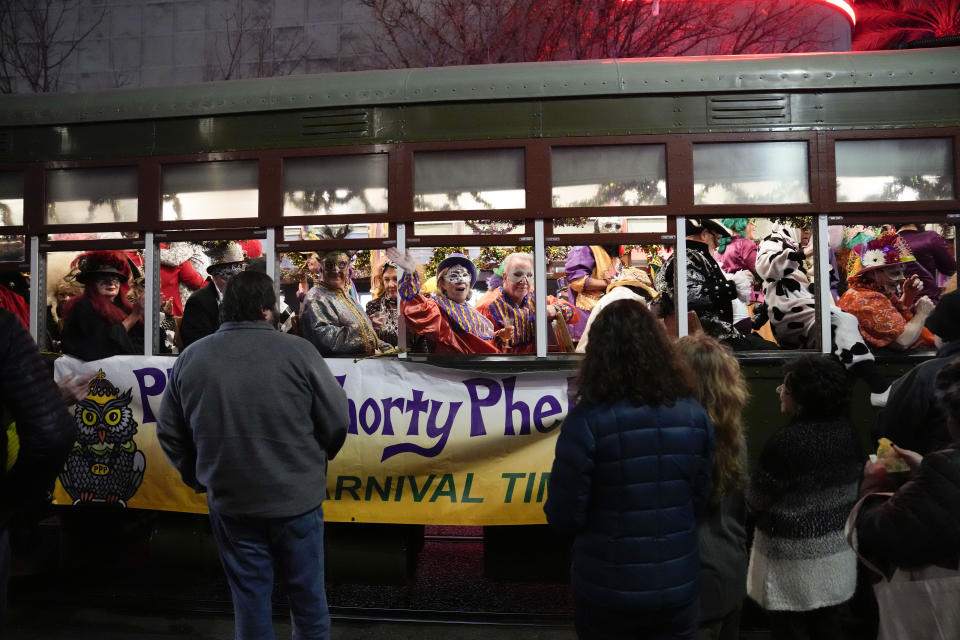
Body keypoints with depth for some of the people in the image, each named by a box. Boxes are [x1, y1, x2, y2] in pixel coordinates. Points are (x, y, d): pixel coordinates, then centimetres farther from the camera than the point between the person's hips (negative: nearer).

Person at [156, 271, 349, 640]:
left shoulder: (190, 358, -3)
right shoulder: (297, 351, -14)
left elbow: (168, 431, 5)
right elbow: (337, 420, -9)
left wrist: (198, 478, 19)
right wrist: (316, 458, 12)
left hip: (230, 502, 3)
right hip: (296, 499, -2)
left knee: (250, 598, 17)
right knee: (306, 594, 16)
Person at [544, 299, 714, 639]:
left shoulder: (587, 420, -20)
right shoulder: (693, 414, -8)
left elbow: (565, 516, -14)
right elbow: (700, 500, 3)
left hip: (607, 591, -3)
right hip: (678, 587, 3)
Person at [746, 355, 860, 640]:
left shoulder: (786, 441, -25)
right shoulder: (847, 431, -3)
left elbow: (754, 503, -16)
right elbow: (850, 484, 12)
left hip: (795, 557, -7)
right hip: (838, 551, 7)